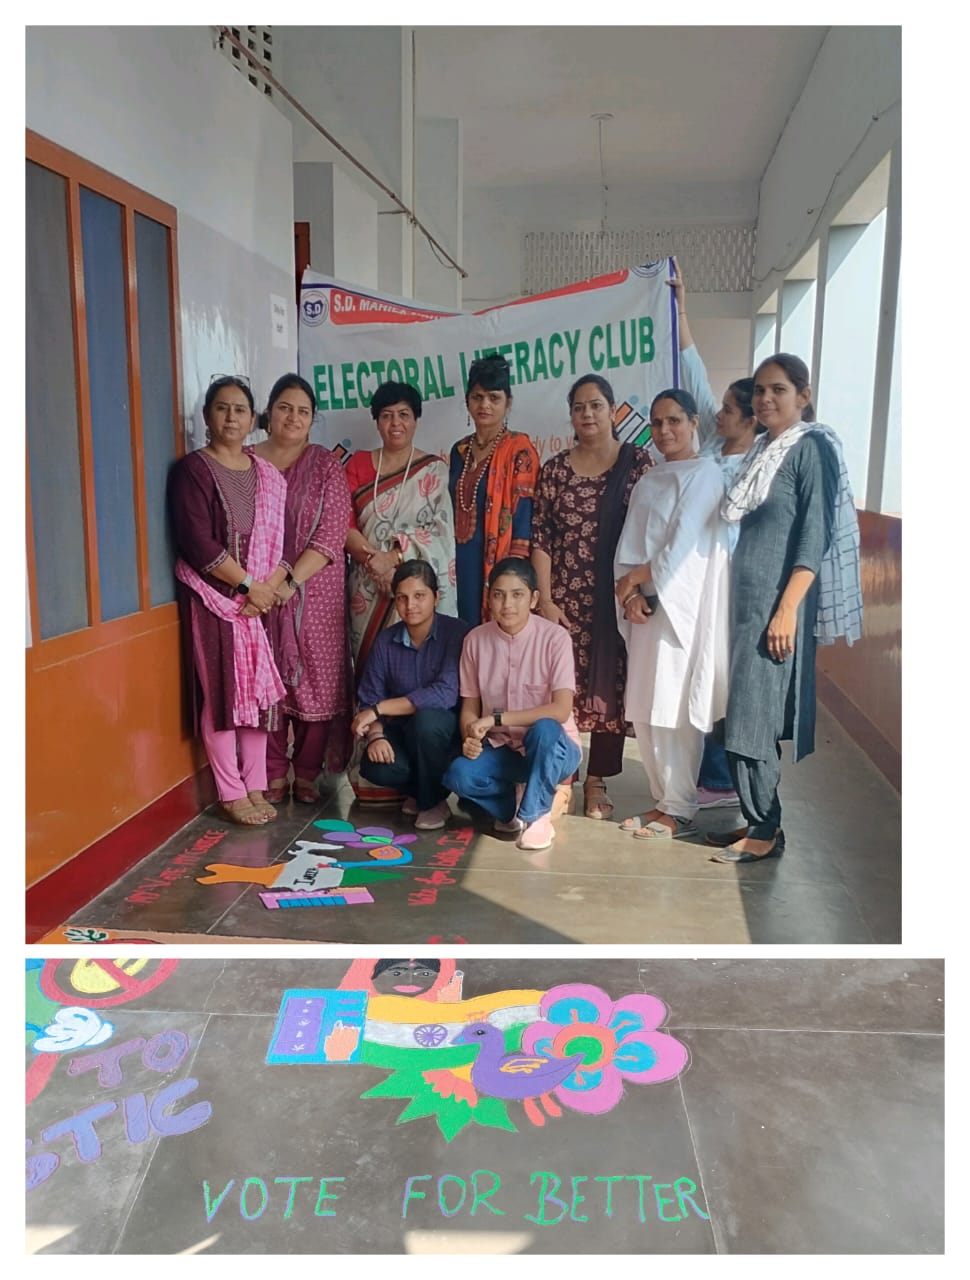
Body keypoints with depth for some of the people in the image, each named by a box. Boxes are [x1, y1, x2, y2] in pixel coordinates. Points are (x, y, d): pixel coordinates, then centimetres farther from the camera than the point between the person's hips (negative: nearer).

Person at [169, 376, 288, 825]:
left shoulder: (267, 475, 11)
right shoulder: (193, 469, -5)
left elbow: (280, 539, 7)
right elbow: (199, 544, -15)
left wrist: (270, 586, -9)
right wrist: (249, 584, -14)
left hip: (262, 598, 5)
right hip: (214, 598, -5)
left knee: (259, 689, 7)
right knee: (221, 692, -2)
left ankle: (256, 786, 18)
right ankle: (231, 793, 8)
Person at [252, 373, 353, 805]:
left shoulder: (326, 466, 2)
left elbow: (331, 534, -7)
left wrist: (291, 581, -17)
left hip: (314, 595, -1)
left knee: (315, 682, 2)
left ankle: (306, 774, 16)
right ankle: (274, 776, 17)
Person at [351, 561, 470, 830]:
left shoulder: (456, 632, -15)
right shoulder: (386, 640, -1)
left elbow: (445, 694, -27)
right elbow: (370, 698, -1)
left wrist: (379, 709, -25)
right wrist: (375, 735, -24)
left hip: (444, 729, -3)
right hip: (401, 731, 3)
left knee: (425, 719, -36)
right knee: (375, 766, -28)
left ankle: (434, 800, -9)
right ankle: (420, 789, 8)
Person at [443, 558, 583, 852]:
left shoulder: (555, 638, -15)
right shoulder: (475, 640, -4)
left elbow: (560, 710, -22)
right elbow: (469, 706, 1)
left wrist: (496, 718, -26)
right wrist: (470, 737, -21)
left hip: (552, 749, -2)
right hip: (500, 749, 3)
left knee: (544, 729, -37)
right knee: (459, 774, -28)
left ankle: (535, 815, -13)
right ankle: (523, 802, 1)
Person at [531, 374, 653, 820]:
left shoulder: (637, 460, 2)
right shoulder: (555, 469, 5)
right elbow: (540, 537, 3)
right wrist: (545, 599, -4)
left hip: (616, 595, -1)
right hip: (565, 596, 1)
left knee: (609, 683, 4)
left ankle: (596, 781, 17)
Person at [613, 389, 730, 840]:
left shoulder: (704, 474, -4)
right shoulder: (648, 481, 17)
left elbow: (683, 546, -13)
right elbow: (629, 543, 8)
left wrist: (636, 578, -7)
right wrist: (631, 592, -8)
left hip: (682, 604, -7)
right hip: (647, 603, 7)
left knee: (675, 709, -5)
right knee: (644, 710, 8)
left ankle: (680, 811, 6)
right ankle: (665, 799, 21)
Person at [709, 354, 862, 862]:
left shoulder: (812, 447, -7)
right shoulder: (761, 451, 16)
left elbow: (816, 535, -14)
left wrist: (787, 609, -20)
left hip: (778, 602, -8)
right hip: (745, 600, 8)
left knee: (753, 719, -7)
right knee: (745, 717, 10)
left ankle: (767, 832, 5)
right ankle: (757, 820, 20)